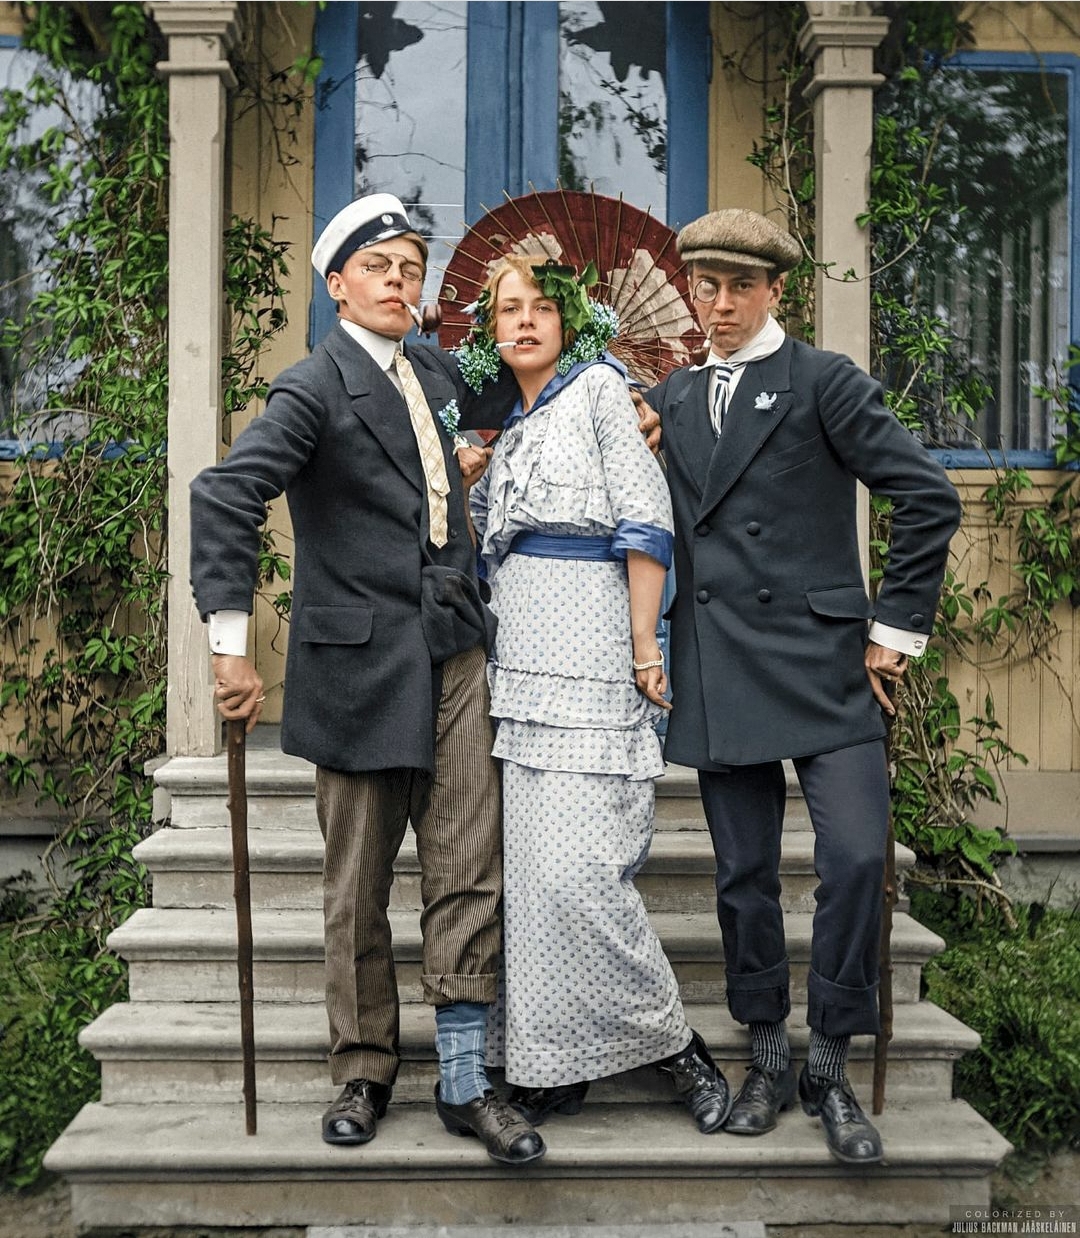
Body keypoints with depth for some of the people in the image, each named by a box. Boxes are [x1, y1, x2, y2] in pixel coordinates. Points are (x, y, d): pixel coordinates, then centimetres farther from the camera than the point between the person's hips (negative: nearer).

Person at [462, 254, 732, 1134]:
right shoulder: (510, 426, 20)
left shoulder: (599, 387, -1)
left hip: (589, 665, -7)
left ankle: (674, 1045, 4)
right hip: (521, 667, 7)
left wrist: (645, 648, -13)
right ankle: (556, 1067, 14)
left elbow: (645, 523, -9)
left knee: (576, 867, -14)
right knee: (534, 865, 5)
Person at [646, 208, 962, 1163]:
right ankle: (768, 1061, 25)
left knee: (856, 858, -9)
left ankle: (830, 1070, 10)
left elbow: (930, 499, -6)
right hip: (719, 673, 4)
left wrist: (897, 629, -6)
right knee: (744, 873, 9)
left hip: (821, 663, -4)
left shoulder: (825, 382, -2)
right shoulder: (671, 399, 13)